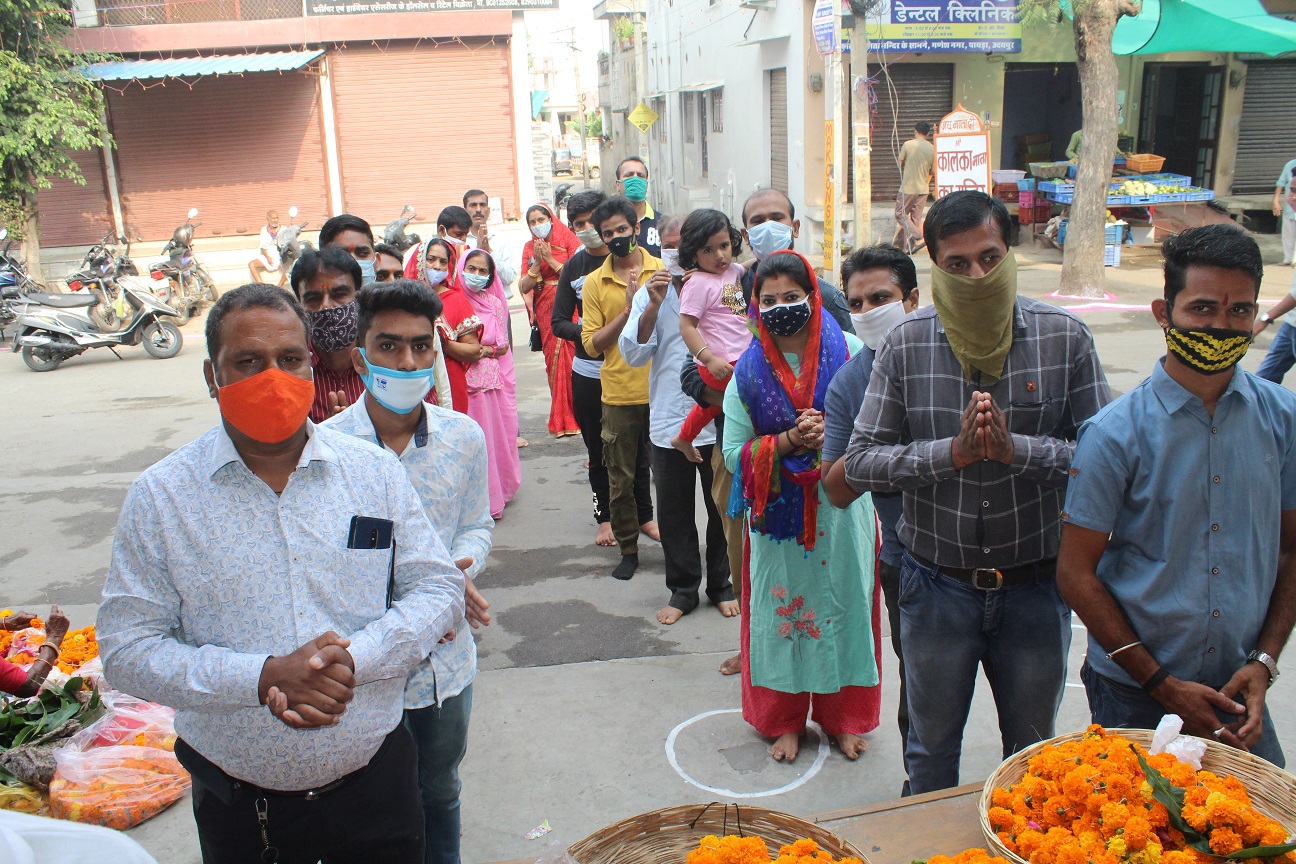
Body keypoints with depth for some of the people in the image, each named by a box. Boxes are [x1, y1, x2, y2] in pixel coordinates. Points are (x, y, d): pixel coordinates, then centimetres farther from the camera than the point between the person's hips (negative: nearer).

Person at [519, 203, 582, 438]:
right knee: (554, 361, 1)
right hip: (546, 310, 3)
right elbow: (523, 287, 4)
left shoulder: (568, 239, 1)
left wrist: (551, 260, -10)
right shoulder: (530, 248, 10)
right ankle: (562, 418, 9)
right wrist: (537, 262, -8)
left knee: (573, 357, -10)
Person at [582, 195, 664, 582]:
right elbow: (592, 344, -2)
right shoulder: (595, 283, 2)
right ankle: (628, 548, 24)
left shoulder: (663, 271, 2)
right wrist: (628, 309, -12)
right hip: (620, 393, 1)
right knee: (621, 477, 9)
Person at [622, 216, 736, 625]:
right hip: (668, 423, 2)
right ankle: (683, 589, 26)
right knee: (674, 514, 10)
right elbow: (634, 354, -4)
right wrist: (653, 307, -14)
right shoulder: (649, 294, 6)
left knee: (723, 508, 11)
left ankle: (722, 586, 29)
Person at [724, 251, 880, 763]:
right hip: (777, 514, 1)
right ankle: (783, 719, 28)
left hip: (841, 511, 0)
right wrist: (788, 442, -17)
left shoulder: (849, 353, -4)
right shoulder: (748, 371, -1)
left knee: (843, 603, 10)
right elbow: (735, 452, -3)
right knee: (780, 610, 9)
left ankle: (844, 717, 30)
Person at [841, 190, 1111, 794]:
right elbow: (859, 463, -9)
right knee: (931, 748, 18)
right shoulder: (905, 344, -6)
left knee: (1033, 751, 20)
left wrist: (1017, 449, -23)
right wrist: (953, 452, -21)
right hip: (937, 585, 0)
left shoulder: (1064, 337, -6)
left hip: (1035, 585, 1)